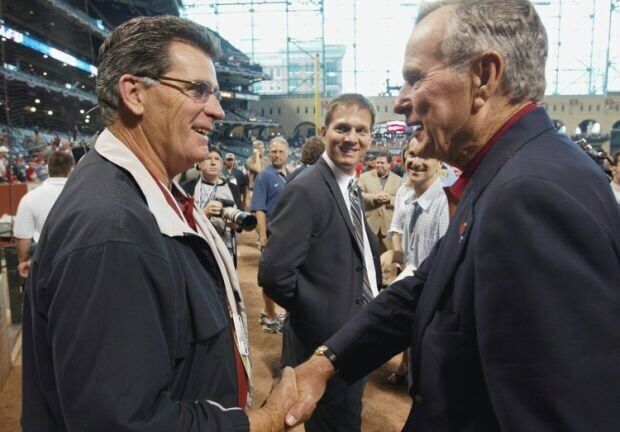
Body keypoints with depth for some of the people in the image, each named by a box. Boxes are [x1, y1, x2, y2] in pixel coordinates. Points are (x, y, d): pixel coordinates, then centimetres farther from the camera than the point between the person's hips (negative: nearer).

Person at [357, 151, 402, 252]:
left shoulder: (398, 180, 8)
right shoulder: (365, 176, 6)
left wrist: (390, 199, -15)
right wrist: (373, 197, -18)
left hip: (389, 224, 1)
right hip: (369, 222, -1)